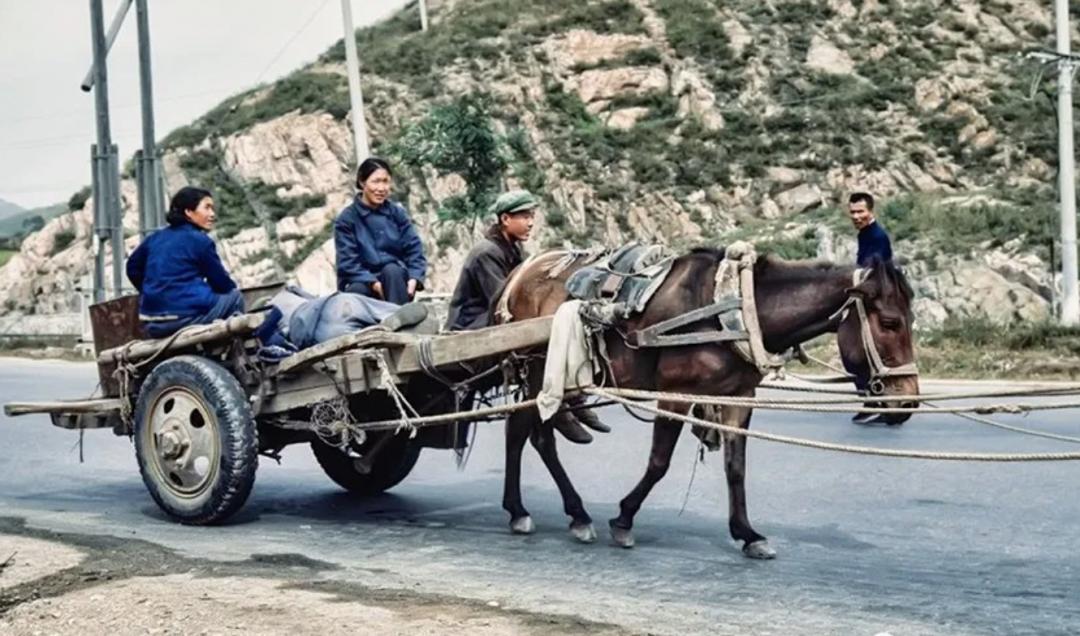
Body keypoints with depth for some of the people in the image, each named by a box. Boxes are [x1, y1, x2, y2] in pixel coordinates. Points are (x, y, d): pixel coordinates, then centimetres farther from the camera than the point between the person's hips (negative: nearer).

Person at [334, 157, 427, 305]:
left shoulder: (398, 213, 6)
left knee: (391, 269, -32)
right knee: (357, 291, -35)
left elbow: (414, 249, 0)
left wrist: (414, 278, -20)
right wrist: (372, 282, -26)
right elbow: (347, 262, -10)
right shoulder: (347, 218, -2)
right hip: (362, 282, -2)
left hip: (395, 279, 2)